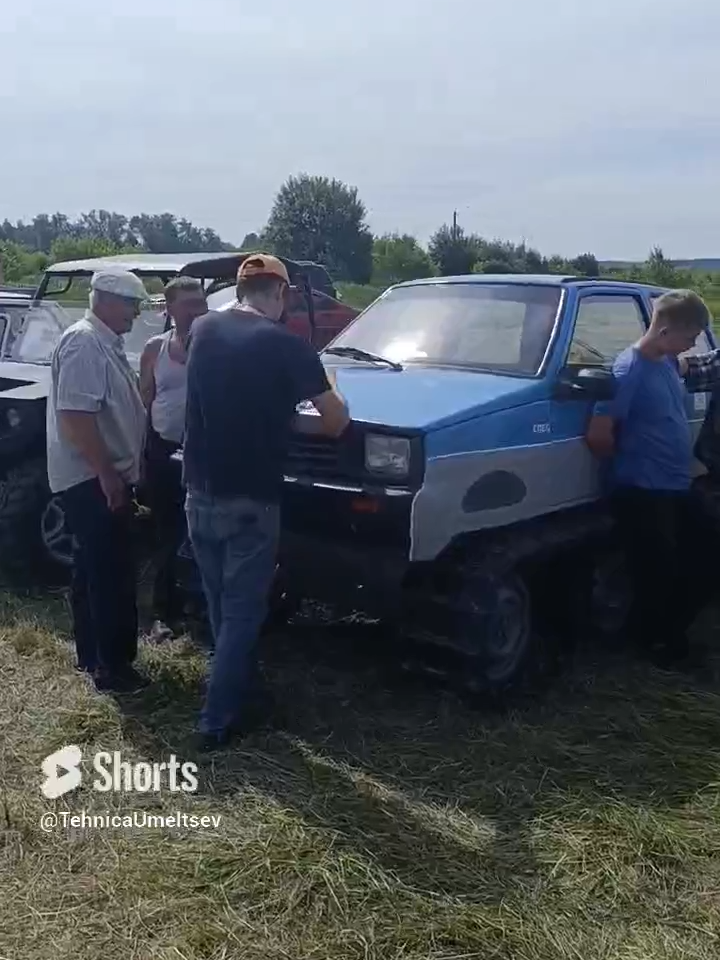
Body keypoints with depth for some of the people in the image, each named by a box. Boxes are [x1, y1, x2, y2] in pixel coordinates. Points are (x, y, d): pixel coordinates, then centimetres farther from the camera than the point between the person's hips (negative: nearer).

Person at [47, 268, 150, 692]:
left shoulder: (107, 342, 14)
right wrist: (107, 474, -25)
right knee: (112, 574, -5)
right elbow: (75, 414, -26)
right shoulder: (84, 342, -18)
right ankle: (112, 665, 4)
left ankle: (92, 655, 27)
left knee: (94, 570, 16)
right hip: (93, 479, -10)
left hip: (102, 477, 10)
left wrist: (114, 474, 22)